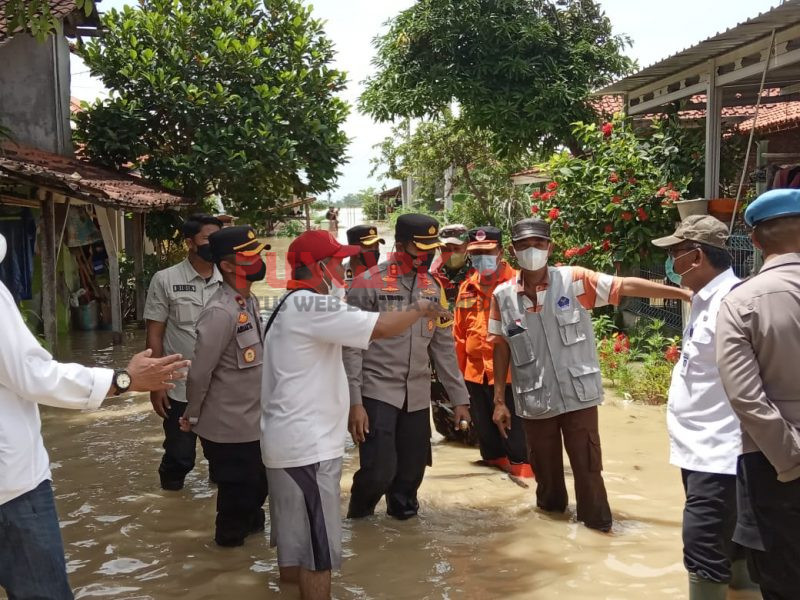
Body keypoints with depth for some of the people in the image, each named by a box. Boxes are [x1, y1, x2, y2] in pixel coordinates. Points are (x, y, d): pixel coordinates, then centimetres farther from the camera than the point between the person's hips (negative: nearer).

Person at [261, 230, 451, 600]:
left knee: (296, 536, 25)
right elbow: (380, 328, -24)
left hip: (289, 439, 11)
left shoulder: (293, 305, 14)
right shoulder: (309, 306, -20)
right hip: (308, 445, -11)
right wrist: (419, 309, -8)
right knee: (318, 545, 0)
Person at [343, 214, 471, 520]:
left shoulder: (433, 288, 9)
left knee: (413, 469, 7)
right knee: (379, 470, -10)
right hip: (377, 391, -5)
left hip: (418, 395, 5)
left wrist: (459, 398, 10)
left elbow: (443, 347, 13)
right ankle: (359, 514, 20)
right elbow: (351, 347, -9)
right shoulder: (369, 283, -9)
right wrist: (354, 401, -15)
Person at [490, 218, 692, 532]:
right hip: (534, 400, 2)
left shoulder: (574, 280, -5)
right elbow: (501, 349, 5)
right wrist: (499, 400, 4)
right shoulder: (502, 296, 0)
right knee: (544, 465, 16)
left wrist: (684, 293, -16)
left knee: (587, 464, 6)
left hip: (578, 395, -2)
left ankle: (597, 523, 22)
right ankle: (551, 507, 40)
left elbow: (626, 286, -10)